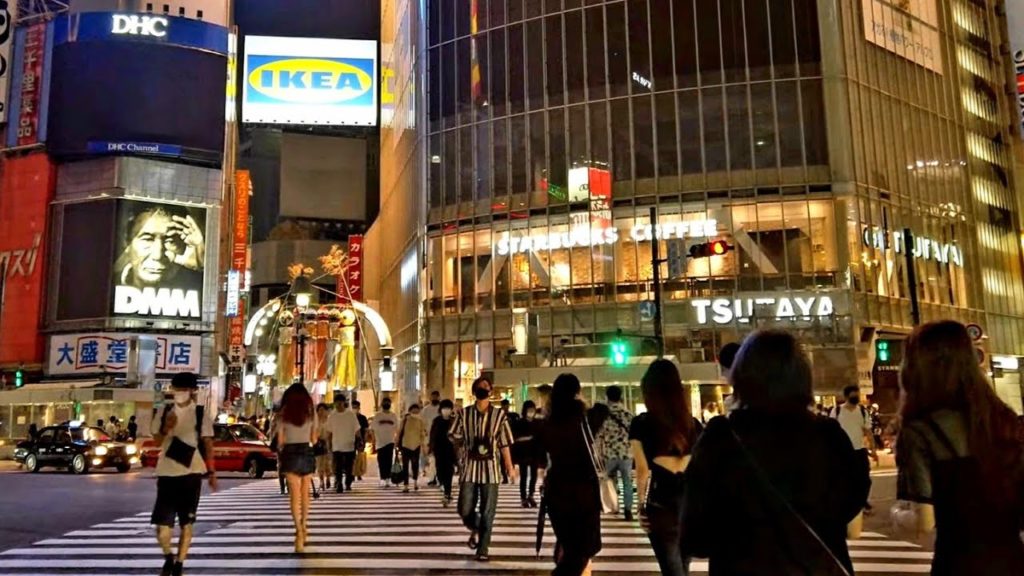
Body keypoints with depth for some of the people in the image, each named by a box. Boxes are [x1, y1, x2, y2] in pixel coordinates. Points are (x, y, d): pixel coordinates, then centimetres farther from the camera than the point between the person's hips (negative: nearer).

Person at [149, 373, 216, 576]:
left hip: (191, 473, -2)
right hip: (167, 473, 2)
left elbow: (207, 443, 1)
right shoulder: (164, 412, 7)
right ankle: (168, 557, 26)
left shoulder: (201, 413, 0)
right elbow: (157, 441, 10)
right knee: (162, 524, -2)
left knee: (186, 522, 5)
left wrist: (211, 471, -3)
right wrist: (167, 428, -11)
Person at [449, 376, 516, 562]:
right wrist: (465, 441, -9)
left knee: (487, 512, 1)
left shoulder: (499, 415, 0)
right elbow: (454, 437, 8)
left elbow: (504, 444, 3)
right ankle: (475, 530, 33)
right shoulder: (464, 414, 2)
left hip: (490, 468, -1)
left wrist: (510, 467, 2)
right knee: (465, 509, 0)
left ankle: (483, 550, 13)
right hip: (470, 467, 1)